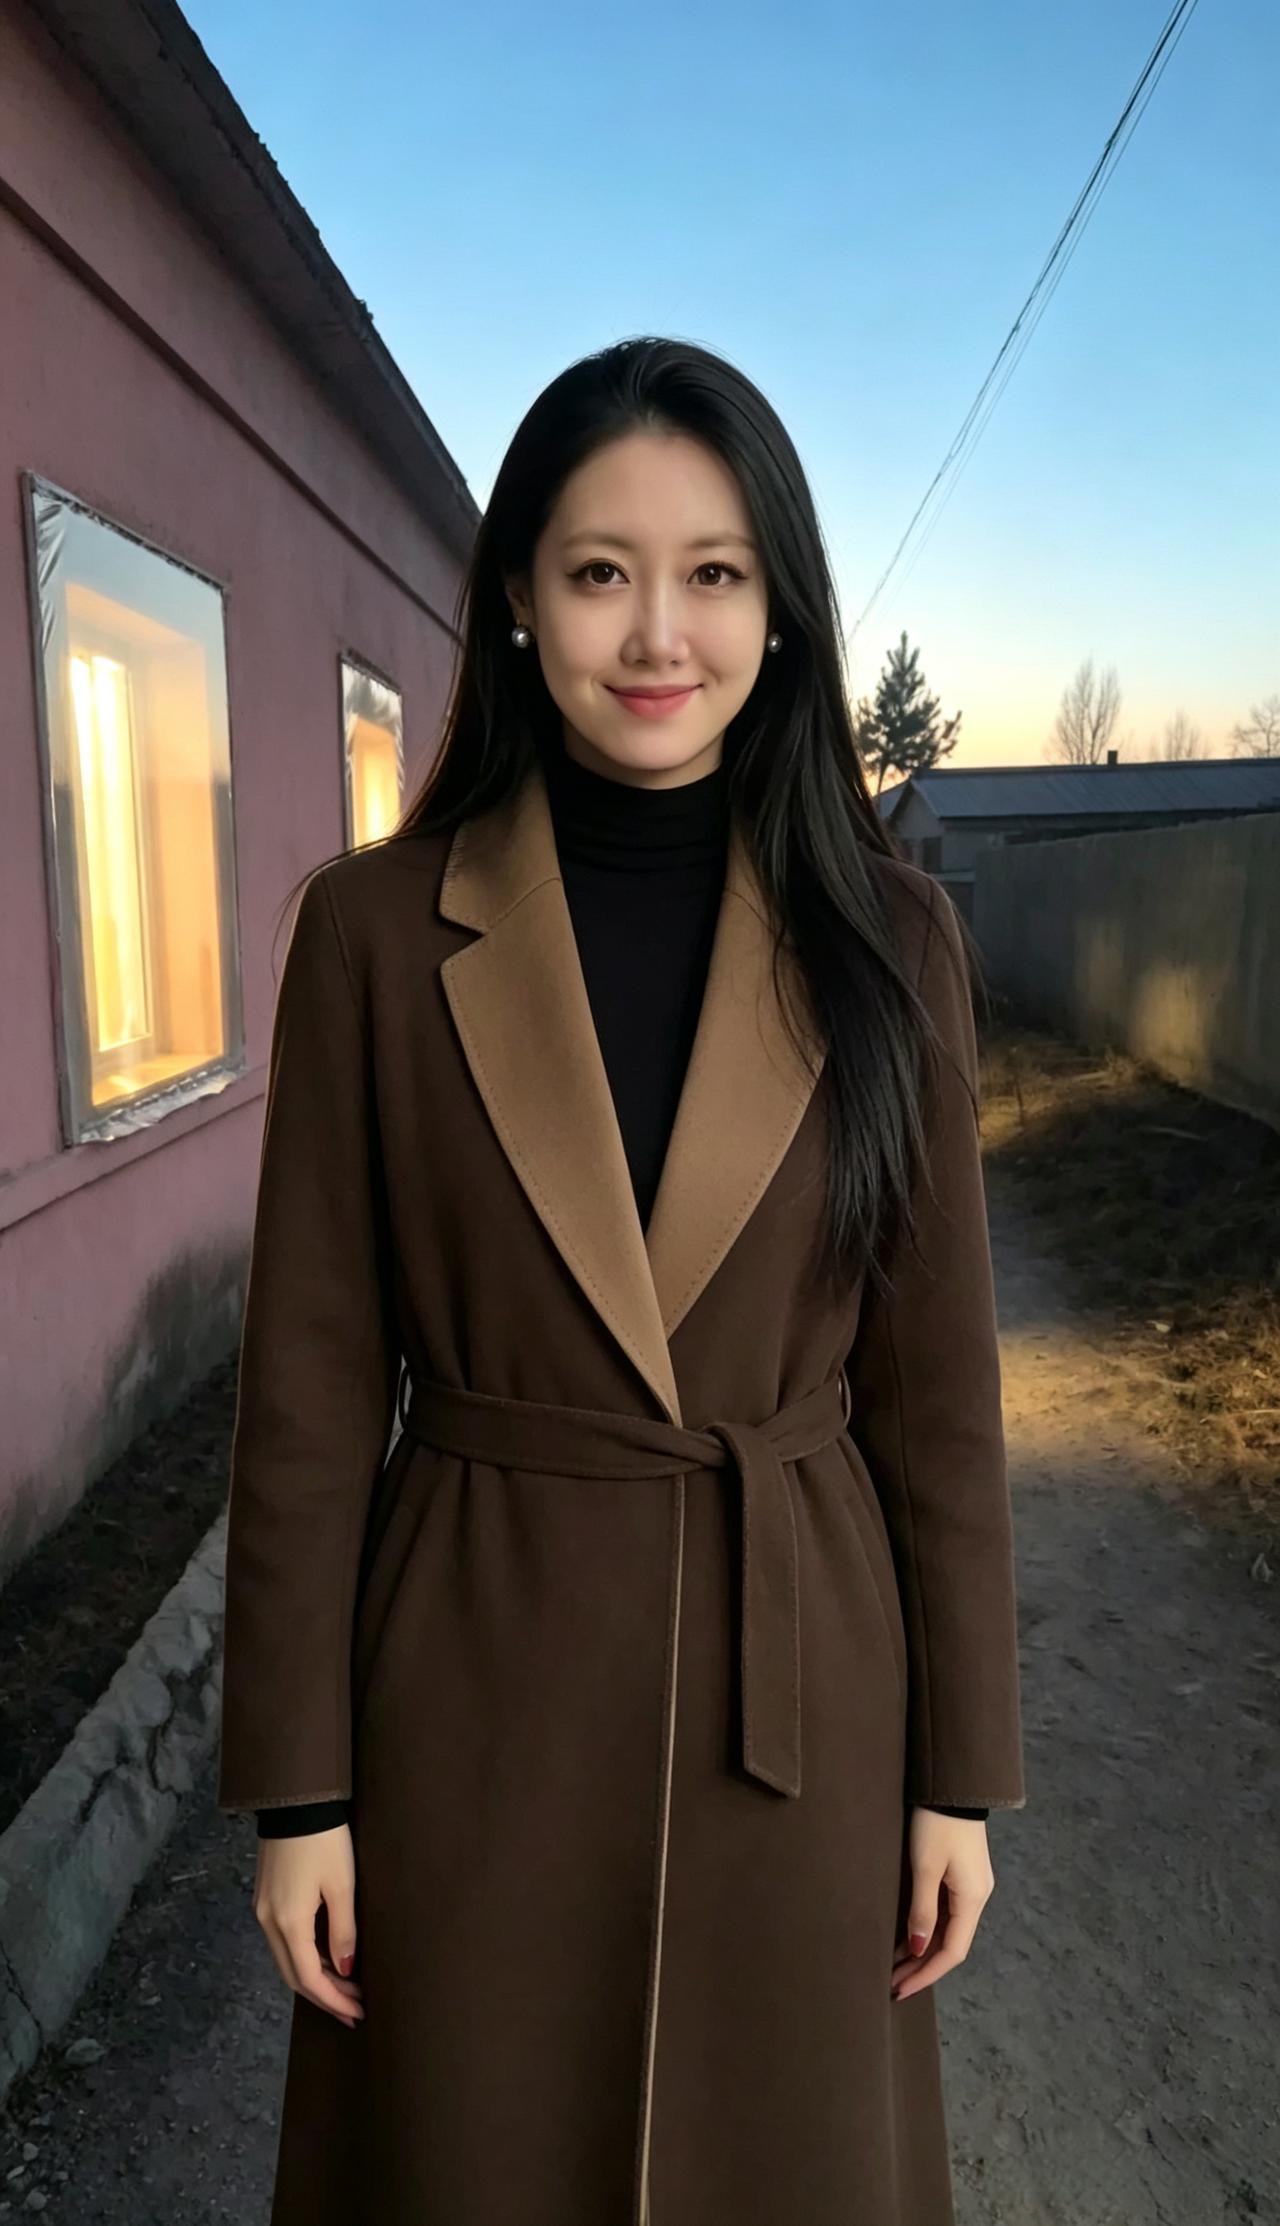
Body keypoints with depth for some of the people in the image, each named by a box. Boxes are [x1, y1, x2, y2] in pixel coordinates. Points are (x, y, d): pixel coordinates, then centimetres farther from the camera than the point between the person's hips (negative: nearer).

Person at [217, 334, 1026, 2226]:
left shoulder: (886, 939, -5)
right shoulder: (376, 928, -8)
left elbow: (937, 1381, -1)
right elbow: (312, 1381, -5)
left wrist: (961, 1768, 2)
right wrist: (296, 1784, -2)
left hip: (795, 1694, 1)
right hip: (475, 1683, 0)